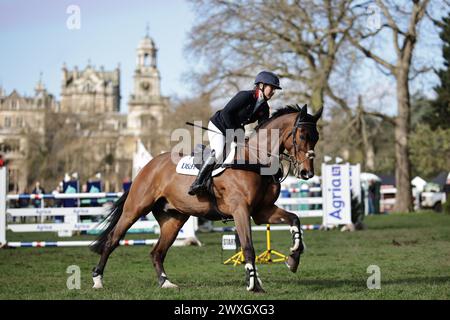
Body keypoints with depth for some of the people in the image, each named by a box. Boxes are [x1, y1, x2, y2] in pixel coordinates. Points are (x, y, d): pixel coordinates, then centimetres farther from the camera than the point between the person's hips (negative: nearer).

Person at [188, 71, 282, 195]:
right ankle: (197, 183, -27)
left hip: (236, 129, 9)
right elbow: (226, 113, -28)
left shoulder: (264, 108, -3)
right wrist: (235, 131, -27)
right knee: (218, 152, -28)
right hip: (218, 126, -9)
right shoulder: (245, 96, -25)